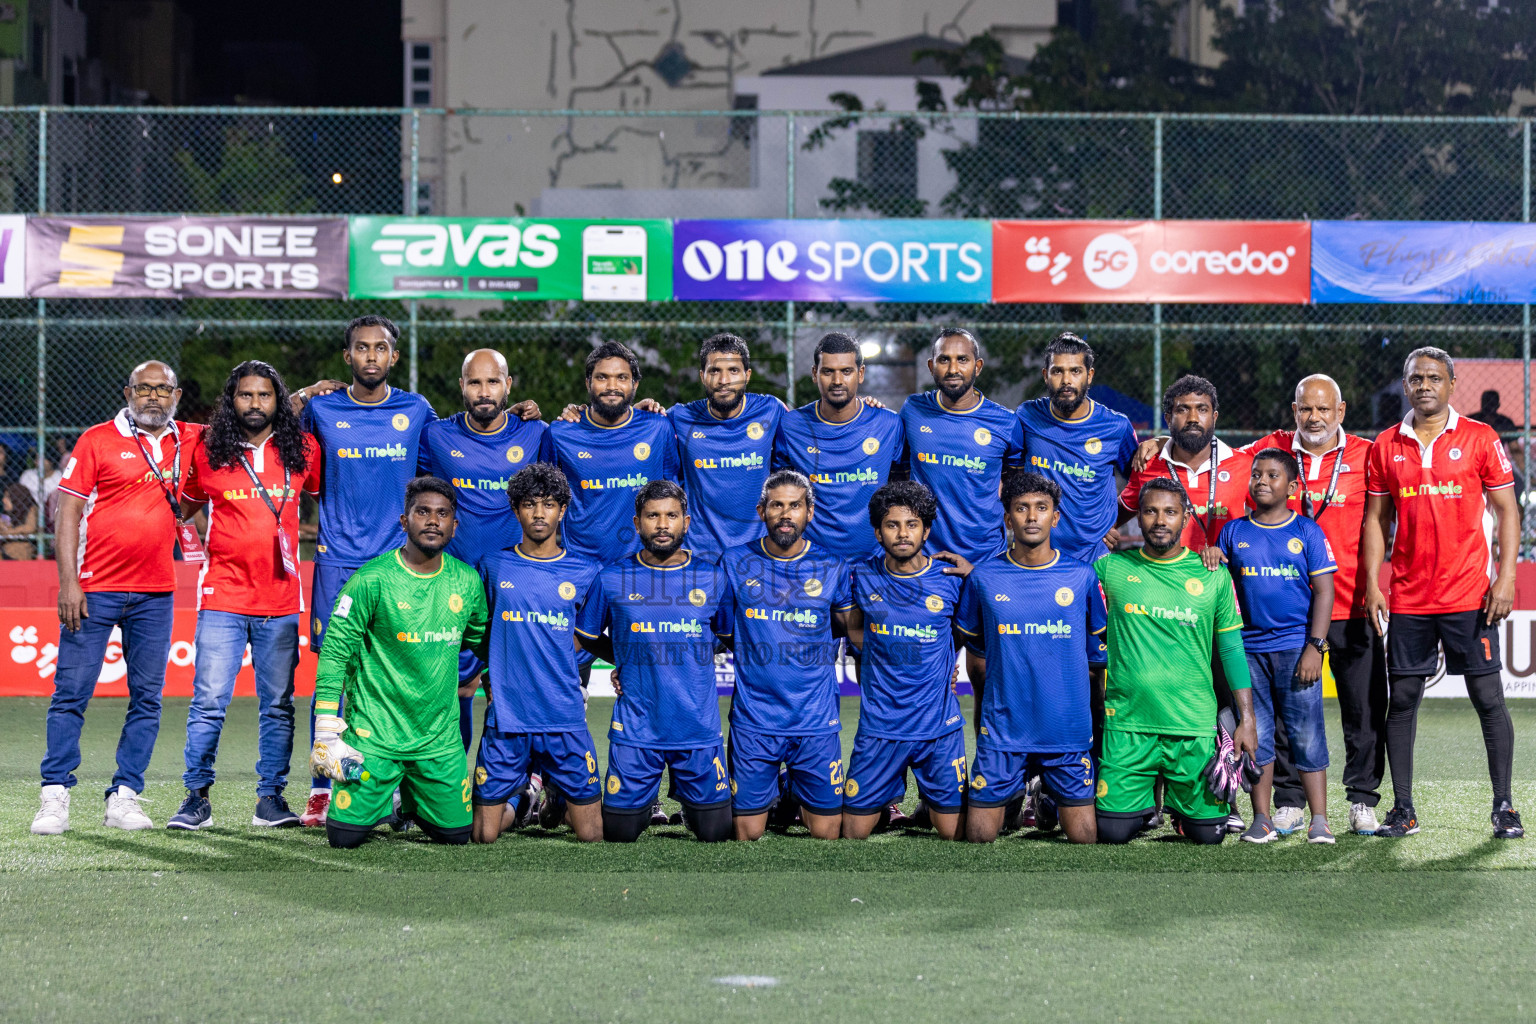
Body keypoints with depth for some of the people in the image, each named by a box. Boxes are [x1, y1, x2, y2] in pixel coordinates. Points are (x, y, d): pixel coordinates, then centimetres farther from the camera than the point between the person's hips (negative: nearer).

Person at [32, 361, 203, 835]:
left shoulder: (188, 441, 10)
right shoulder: (98, 440, -1)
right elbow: (68, 512, -4)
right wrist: (68, 581, -12)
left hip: (155, 592, 4)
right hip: (94, 588, -4)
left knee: (147, 698, 3)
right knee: (72, 692, -4)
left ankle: (124, 798, 8)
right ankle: (55, 796, 1)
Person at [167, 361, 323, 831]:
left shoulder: (302, 451, 4)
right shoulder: (207, 451, 2)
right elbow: (186, 506, 17)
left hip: (281, 599, 2)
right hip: (223, 596, -1)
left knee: (278, 705, 5)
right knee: (209, 701, -6)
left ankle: (271, 798, 12)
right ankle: (197, 798, 2)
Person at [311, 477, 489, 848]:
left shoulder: (467, 582, 2)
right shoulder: (372, 580, -12)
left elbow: (480, 643, 21)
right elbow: (336, 652, -10)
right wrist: (326, 730, -14)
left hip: (440, 736, 4)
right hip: (374, 733, -4)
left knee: (456, 833, 3)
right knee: (346, 835, -8)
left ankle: (408, 800, 34)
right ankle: (384, 799, 27)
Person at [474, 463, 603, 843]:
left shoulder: (586, 573, 3)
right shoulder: (495, 566, 5)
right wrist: (492, 677, 10)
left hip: (565, 718, 0)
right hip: (505, 718, 0)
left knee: (591, 836, 0)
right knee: (484, 837, -2)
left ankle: (556, 800, 31)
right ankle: (516, 802, 31)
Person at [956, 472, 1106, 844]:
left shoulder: (1082, 577, 1)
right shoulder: (984, 578, 0)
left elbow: (1099, 656, 9)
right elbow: (968, 638, 16)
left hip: (1069, 730, 0)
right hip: (1003, 729, 0)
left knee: (1084, 837, -1)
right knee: (978, 837, -1)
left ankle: (1053, 800, 27)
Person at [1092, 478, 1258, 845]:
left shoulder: (1212, 577, 4)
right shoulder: (1111, 568, 3)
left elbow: (1232, 650, 9)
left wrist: (1247, 719, 5)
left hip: (1194, 726, 0)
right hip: (1126, 725, 0)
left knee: (1208, 834, 2)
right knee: (1114, 832, -3)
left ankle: (1178, 801, 35)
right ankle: (1148, 799, 29)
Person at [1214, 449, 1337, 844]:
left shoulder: (1308, 532, 2)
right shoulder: (1234, 532, 10)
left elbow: (1324, 591, 0)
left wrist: (1314, 647, -8)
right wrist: (1211, 557, -8)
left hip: (1296, 646, -3)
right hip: (1249, 646, 3)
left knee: (1306, 734, -4)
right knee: (1255, 735, 5)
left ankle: (1319, 820, -1)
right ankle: (1262, 819, 11)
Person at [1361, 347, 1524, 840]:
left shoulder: (1480, 438, 0)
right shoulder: (1386, 446, 8)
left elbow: (1506, 509, 1)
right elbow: (1376, 519, 12)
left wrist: (1505, 577, -8)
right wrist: (1372, 586, 3)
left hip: (1468, 595, -3)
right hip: (1408, 598, 3)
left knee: (1488, 698, -2)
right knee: (1402, 700, 3)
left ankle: (1504, 807, 6)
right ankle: (1403, 809, 10)